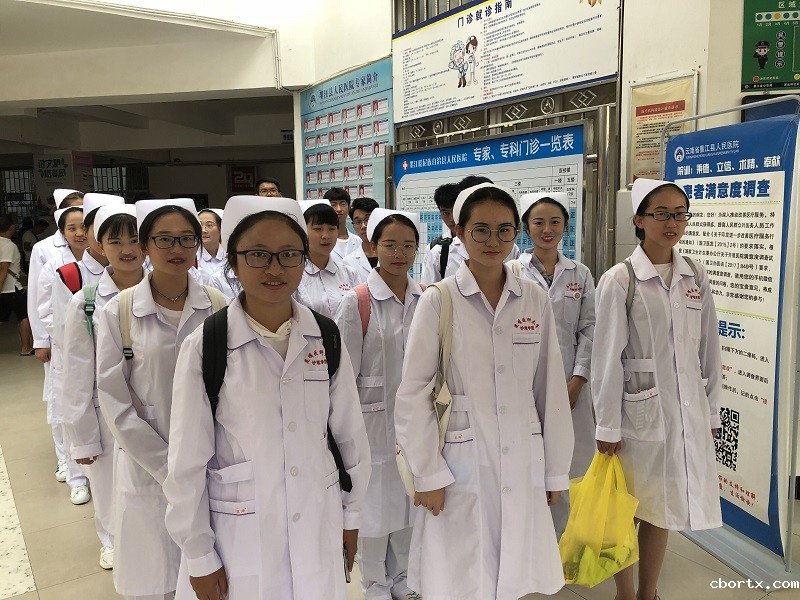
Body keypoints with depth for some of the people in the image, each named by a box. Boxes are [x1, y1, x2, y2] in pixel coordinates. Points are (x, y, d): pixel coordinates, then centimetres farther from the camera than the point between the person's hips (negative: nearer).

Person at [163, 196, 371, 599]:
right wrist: (199, 555, -3)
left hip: (319, 528, 3)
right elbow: (187, 462, -8)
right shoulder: (204, 347, -14)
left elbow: (349, 433, 4)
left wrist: (351, 514, 9)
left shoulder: (326, 339, -5)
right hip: (239, 532, -2)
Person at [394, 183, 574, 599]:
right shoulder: (437, 301, -7)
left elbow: (551, 390, 5)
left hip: (522, 467, 3)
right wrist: (428, 474, -8)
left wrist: (556, 469, 7)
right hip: (460, 466, -2)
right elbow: (413, 394, -7)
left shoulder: (536, 300, 2)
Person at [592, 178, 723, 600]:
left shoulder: (696, 277, 4)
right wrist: (608, 427, -10)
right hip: (639, 411, -4)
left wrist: (711, 410, 11)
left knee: (659, 509, 17)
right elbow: (607, 358, -11)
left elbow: (709, 349, 9)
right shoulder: (619, 280, -11)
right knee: (627, 510, 10)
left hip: (686, 410, 5)